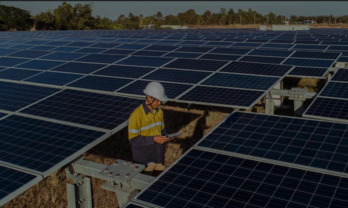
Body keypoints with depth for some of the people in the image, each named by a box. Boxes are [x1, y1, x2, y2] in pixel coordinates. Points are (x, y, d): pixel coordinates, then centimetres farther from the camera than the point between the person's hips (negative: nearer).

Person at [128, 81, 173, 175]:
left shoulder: (159, 111, 2)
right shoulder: (136, 115, -20)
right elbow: (133, 139, -20)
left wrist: (166, 136, -7)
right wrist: (154, 139, -26)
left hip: (159, 157, 6)